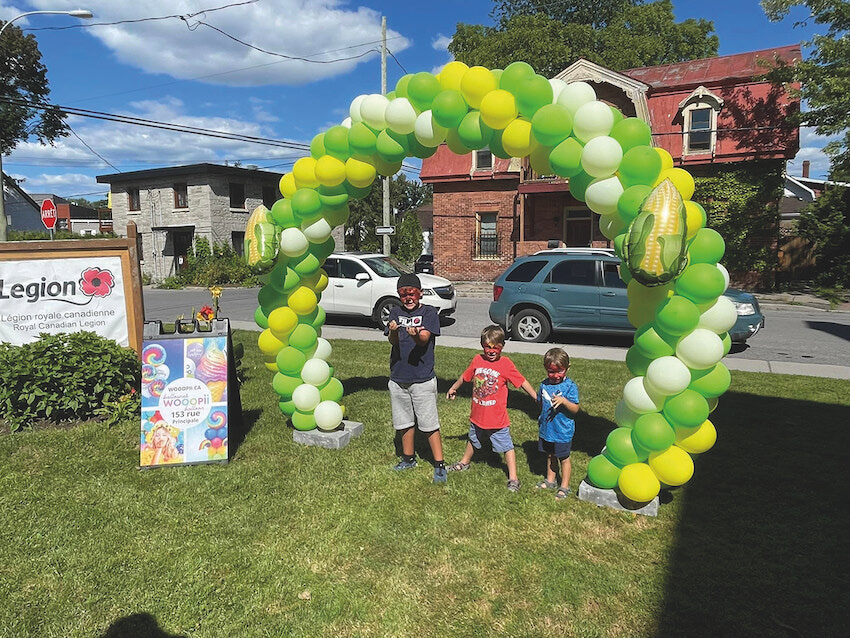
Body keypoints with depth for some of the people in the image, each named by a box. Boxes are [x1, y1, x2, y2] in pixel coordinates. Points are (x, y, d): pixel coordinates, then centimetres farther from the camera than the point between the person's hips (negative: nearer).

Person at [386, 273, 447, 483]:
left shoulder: (429, 312, -4)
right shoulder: (396, 312, 6)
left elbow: (424, 339, -19)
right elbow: (393, 341, -7)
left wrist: (415, 335, -42)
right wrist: (394, 331, -30)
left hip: (422, 379, -4)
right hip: (398, 377, 5)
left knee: (430, 424, -1)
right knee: (405, 421, 17)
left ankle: (439, 465, 10)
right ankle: (408, 458, 35)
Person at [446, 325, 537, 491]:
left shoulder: (506, 364, -15)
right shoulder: (478, 360, -4)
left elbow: (522, 382, -10)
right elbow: (465, 376, 14)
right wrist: (453, 388, 27)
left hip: (497, 418, -5)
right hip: (477, 415, 5)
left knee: (507, 446, 3)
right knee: (473, 440, 27)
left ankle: (513, 478, 13)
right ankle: (464, 463, 49)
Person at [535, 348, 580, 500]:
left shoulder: (570, 386, -16)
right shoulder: (544, 384, -1)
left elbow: (575, 409, -19)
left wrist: (564, 401, -35)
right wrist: (541, 419, 16)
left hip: (563, 431, -5)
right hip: (547, 429, 5)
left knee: (563, 458, 9)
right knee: (550, 456, 21)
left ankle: (564, 486, 24)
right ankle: (550, 480, 39)